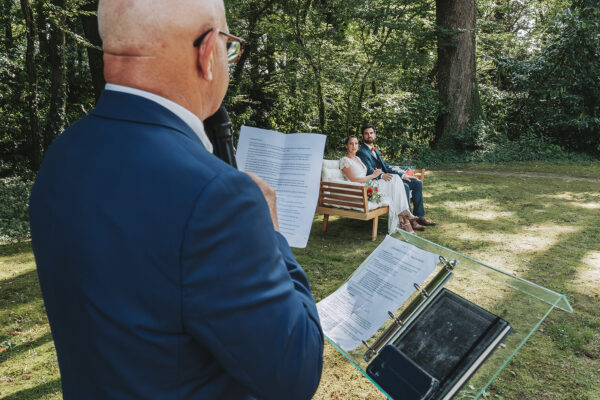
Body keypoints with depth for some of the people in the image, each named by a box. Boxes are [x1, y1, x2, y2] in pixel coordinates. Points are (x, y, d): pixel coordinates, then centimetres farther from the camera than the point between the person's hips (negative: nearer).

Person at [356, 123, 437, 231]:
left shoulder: (376, 150, 24)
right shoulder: (362, 152, -6)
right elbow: (369, 172, -20)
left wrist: (402, 175, 9)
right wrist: (382, 176, -38)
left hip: (386, 177, 10)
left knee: (417, 183, 1)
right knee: (404, 186, -30)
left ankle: (419, 216, 2)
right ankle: (409, 220, -24)